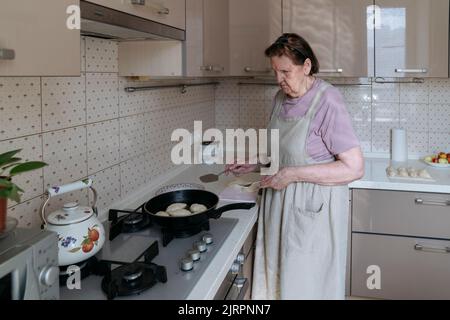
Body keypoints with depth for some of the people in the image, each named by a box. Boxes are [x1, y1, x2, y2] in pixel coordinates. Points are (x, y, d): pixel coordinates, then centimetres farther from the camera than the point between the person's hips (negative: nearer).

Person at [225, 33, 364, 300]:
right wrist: (254, 165, 4)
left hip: (313, 210, -7)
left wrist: (294, 174, -23)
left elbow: (355, 168, -21)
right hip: (281, 205, 7)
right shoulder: (282, 97, 5)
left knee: (306, 286, 8)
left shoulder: (328, 102, -19)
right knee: (278, 277, 17)